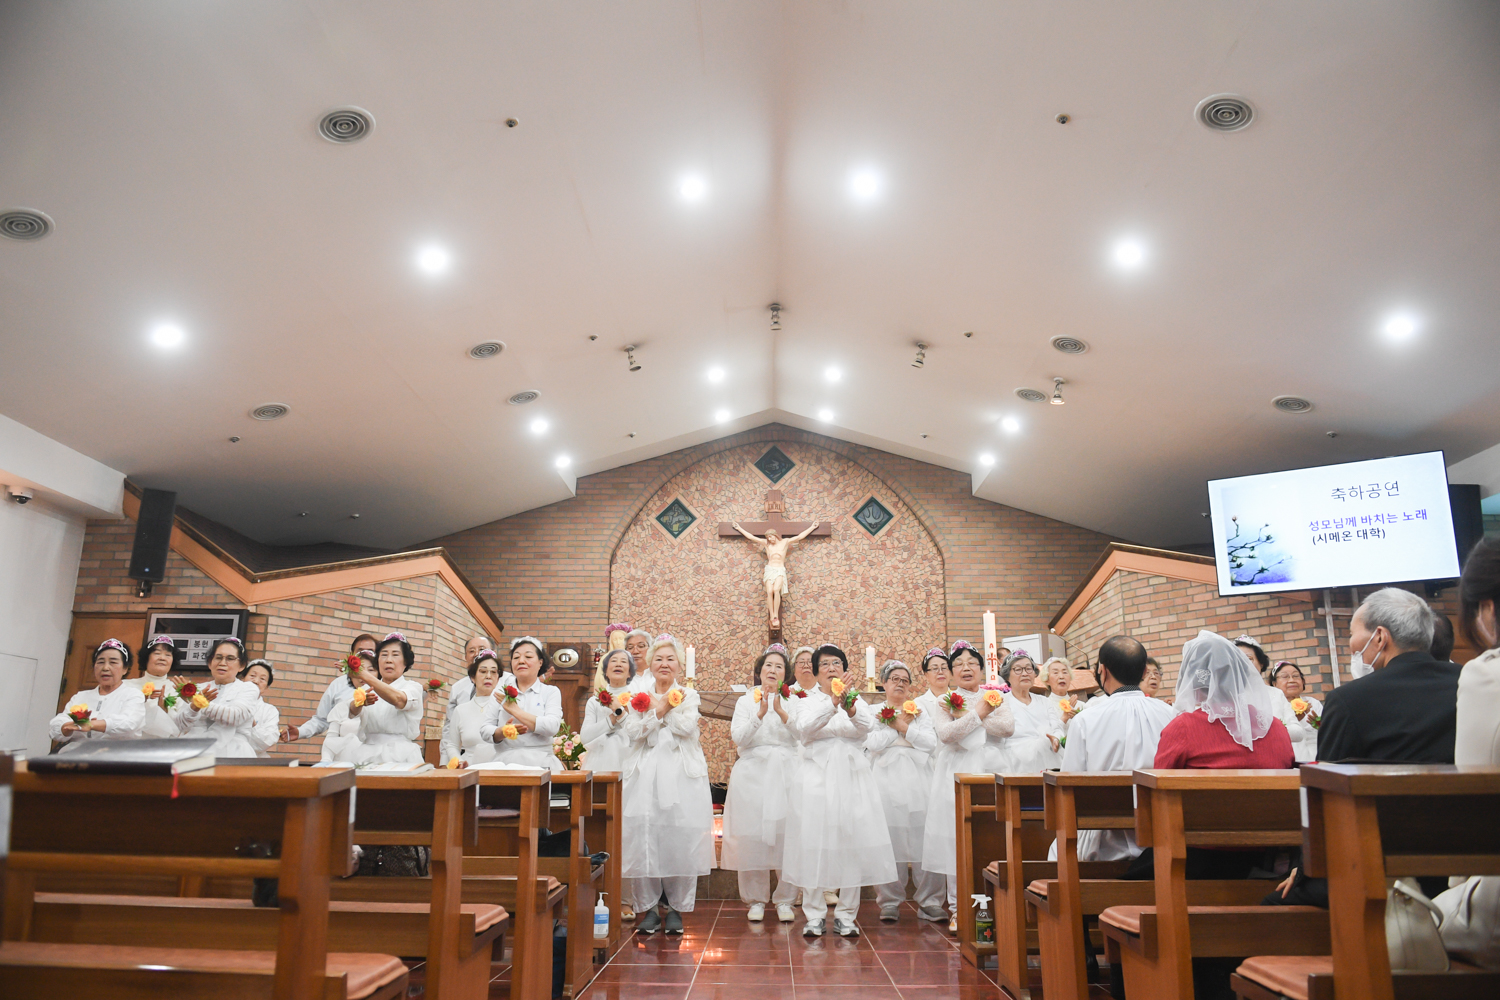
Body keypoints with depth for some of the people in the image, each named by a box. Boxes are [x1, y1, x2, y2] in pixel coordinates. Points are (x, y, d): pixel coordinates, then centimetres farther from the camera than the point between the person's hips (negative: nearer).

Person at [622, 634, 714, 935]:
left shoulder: (689, 695, 11)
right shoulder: (638, 694, 11)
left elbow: (687, 727, -7)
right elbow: (634, 731, -4)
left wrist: (661, 707, -6)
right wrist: (662, 707, -11)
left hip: (681, 775, 0)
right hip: (646, 773, 0)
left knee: (681, 838, -3)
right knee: (644, 836, -4)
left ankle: (676, 909, 9)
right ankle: (647, 907, 9)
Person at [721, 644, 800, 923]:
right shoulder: (746, 700, 11)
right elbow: (738, 737, -4)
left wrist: (781, 712, -20)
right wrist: (760, 714, -17)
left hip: (786, 773, 0)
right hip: (753, 773, 0)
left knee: (787, 835, -5)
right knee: (752, 836, -2)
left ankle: (784, 900, 8)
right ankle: (756, 899, 12)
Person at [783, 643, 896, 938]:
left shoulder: (857, 701, 11)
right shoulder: (805, 701, 6)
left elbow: (866, 726, -11)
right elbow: (804, 729, -15)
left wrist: (851, 710, -33)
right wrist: (832, 704, -30)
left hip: (851, 778, 2)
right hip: (816, 778, -1)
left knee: (852, 842, 0)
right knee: (814, 843, -3)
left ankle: (845, 916, 10)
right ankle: (814, 916, 9)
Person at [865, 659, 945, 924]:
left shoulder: (919, 711, 17)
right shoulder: (874, 712, 12)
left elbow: (931, 742, 2)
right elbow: (873, 743, -6)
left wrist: (903, 726, -4)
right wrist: (902, 724, -1)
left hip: (918, 780, 2)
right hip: (887, 781, -1)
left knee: (923, 838, -4)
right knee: (889, 839, -5)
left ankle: (928, 902, 4)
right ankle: (890, 901, 5)